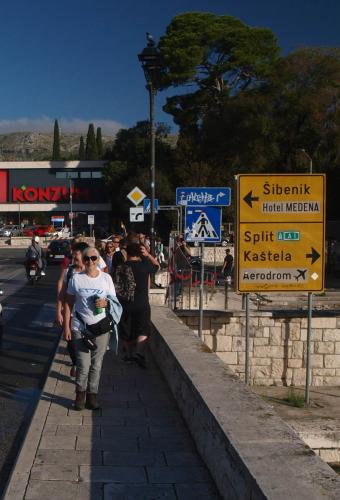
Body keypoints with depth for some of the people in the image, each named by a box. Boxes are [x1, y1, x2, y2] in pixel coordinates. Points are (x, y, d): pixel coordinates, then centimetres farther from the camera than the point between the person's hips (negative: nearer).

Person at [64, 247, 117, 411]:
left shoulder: (106, 278, 2)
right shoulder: (76, 278, -1)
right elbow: (68, 304, 2)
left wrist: (106, 303, -14)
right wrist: (66, 327, -3)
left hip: (101, 327, 2)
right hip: (80, 327, -1)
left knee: (96, 365, 8)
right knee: (83, 365, -3)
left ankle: (92, 395, 22)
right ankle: (80, 393, 20)